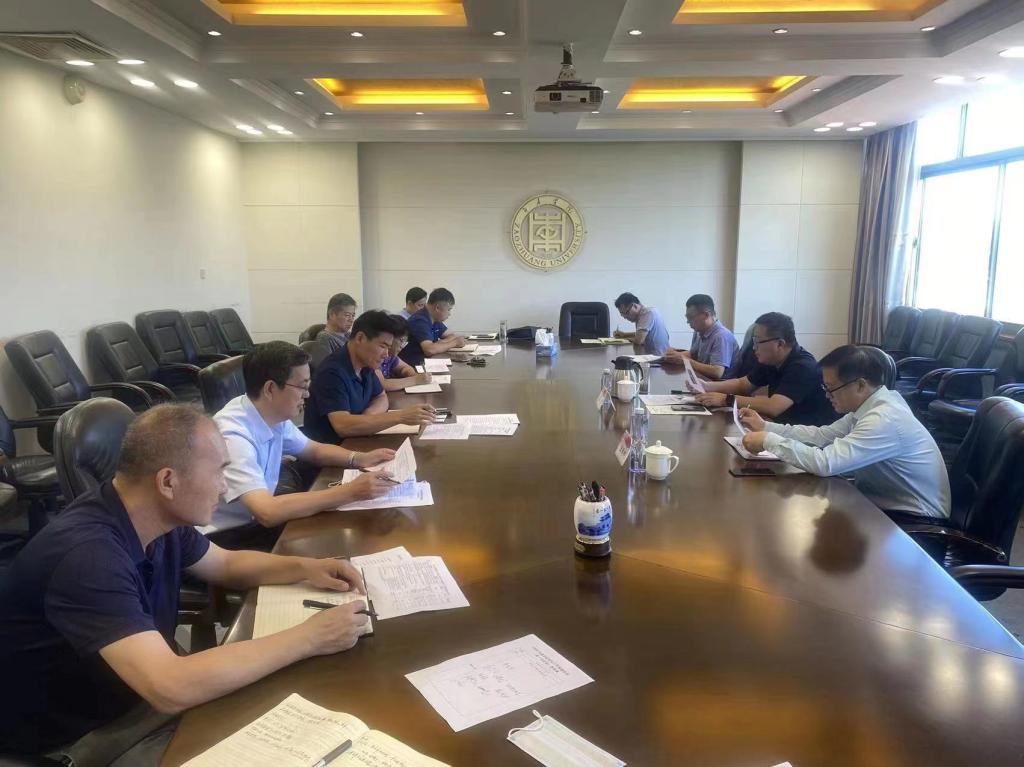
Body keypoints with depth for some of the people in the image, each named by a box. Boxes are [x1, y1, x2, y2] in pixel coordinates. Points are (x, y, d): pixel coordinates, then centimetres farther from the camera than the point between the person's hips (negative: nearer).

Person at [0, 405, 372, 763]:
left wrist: (305, 567, -5)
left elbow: (227, 564, 13)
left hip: (146, 692, 8)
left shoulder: (159, 519, -6)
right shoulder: (87, 555, -33)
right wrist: (307, 639, -31)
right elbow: (173, 688, -39)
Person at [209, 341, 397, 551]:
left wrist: (359, 459, -7)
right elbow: (268, 512, -38)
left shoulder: (274, 416, -4)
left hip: (258, 518, 7)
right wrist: (348, 493, -36)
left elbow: (313, 450, 13)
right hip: (227, 537, -7)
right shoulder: (233, 435, -29)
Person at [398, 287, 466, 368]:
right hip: (412, 367, -8)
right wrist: (454, 343, -17)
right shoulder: (420, 321, -19)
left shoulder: (435, 319, 8)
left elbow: (451, 336, 14)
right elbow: (429, 350, -31)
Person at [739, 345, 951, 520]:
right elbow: (823, 435, 8)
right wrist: (766, 427, 2)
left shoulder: (884, 420, -29)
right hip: (884, 504, 8)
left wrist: (769, 440, -26)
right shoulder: (871, 404, -1)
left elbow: (825, 463, -35)